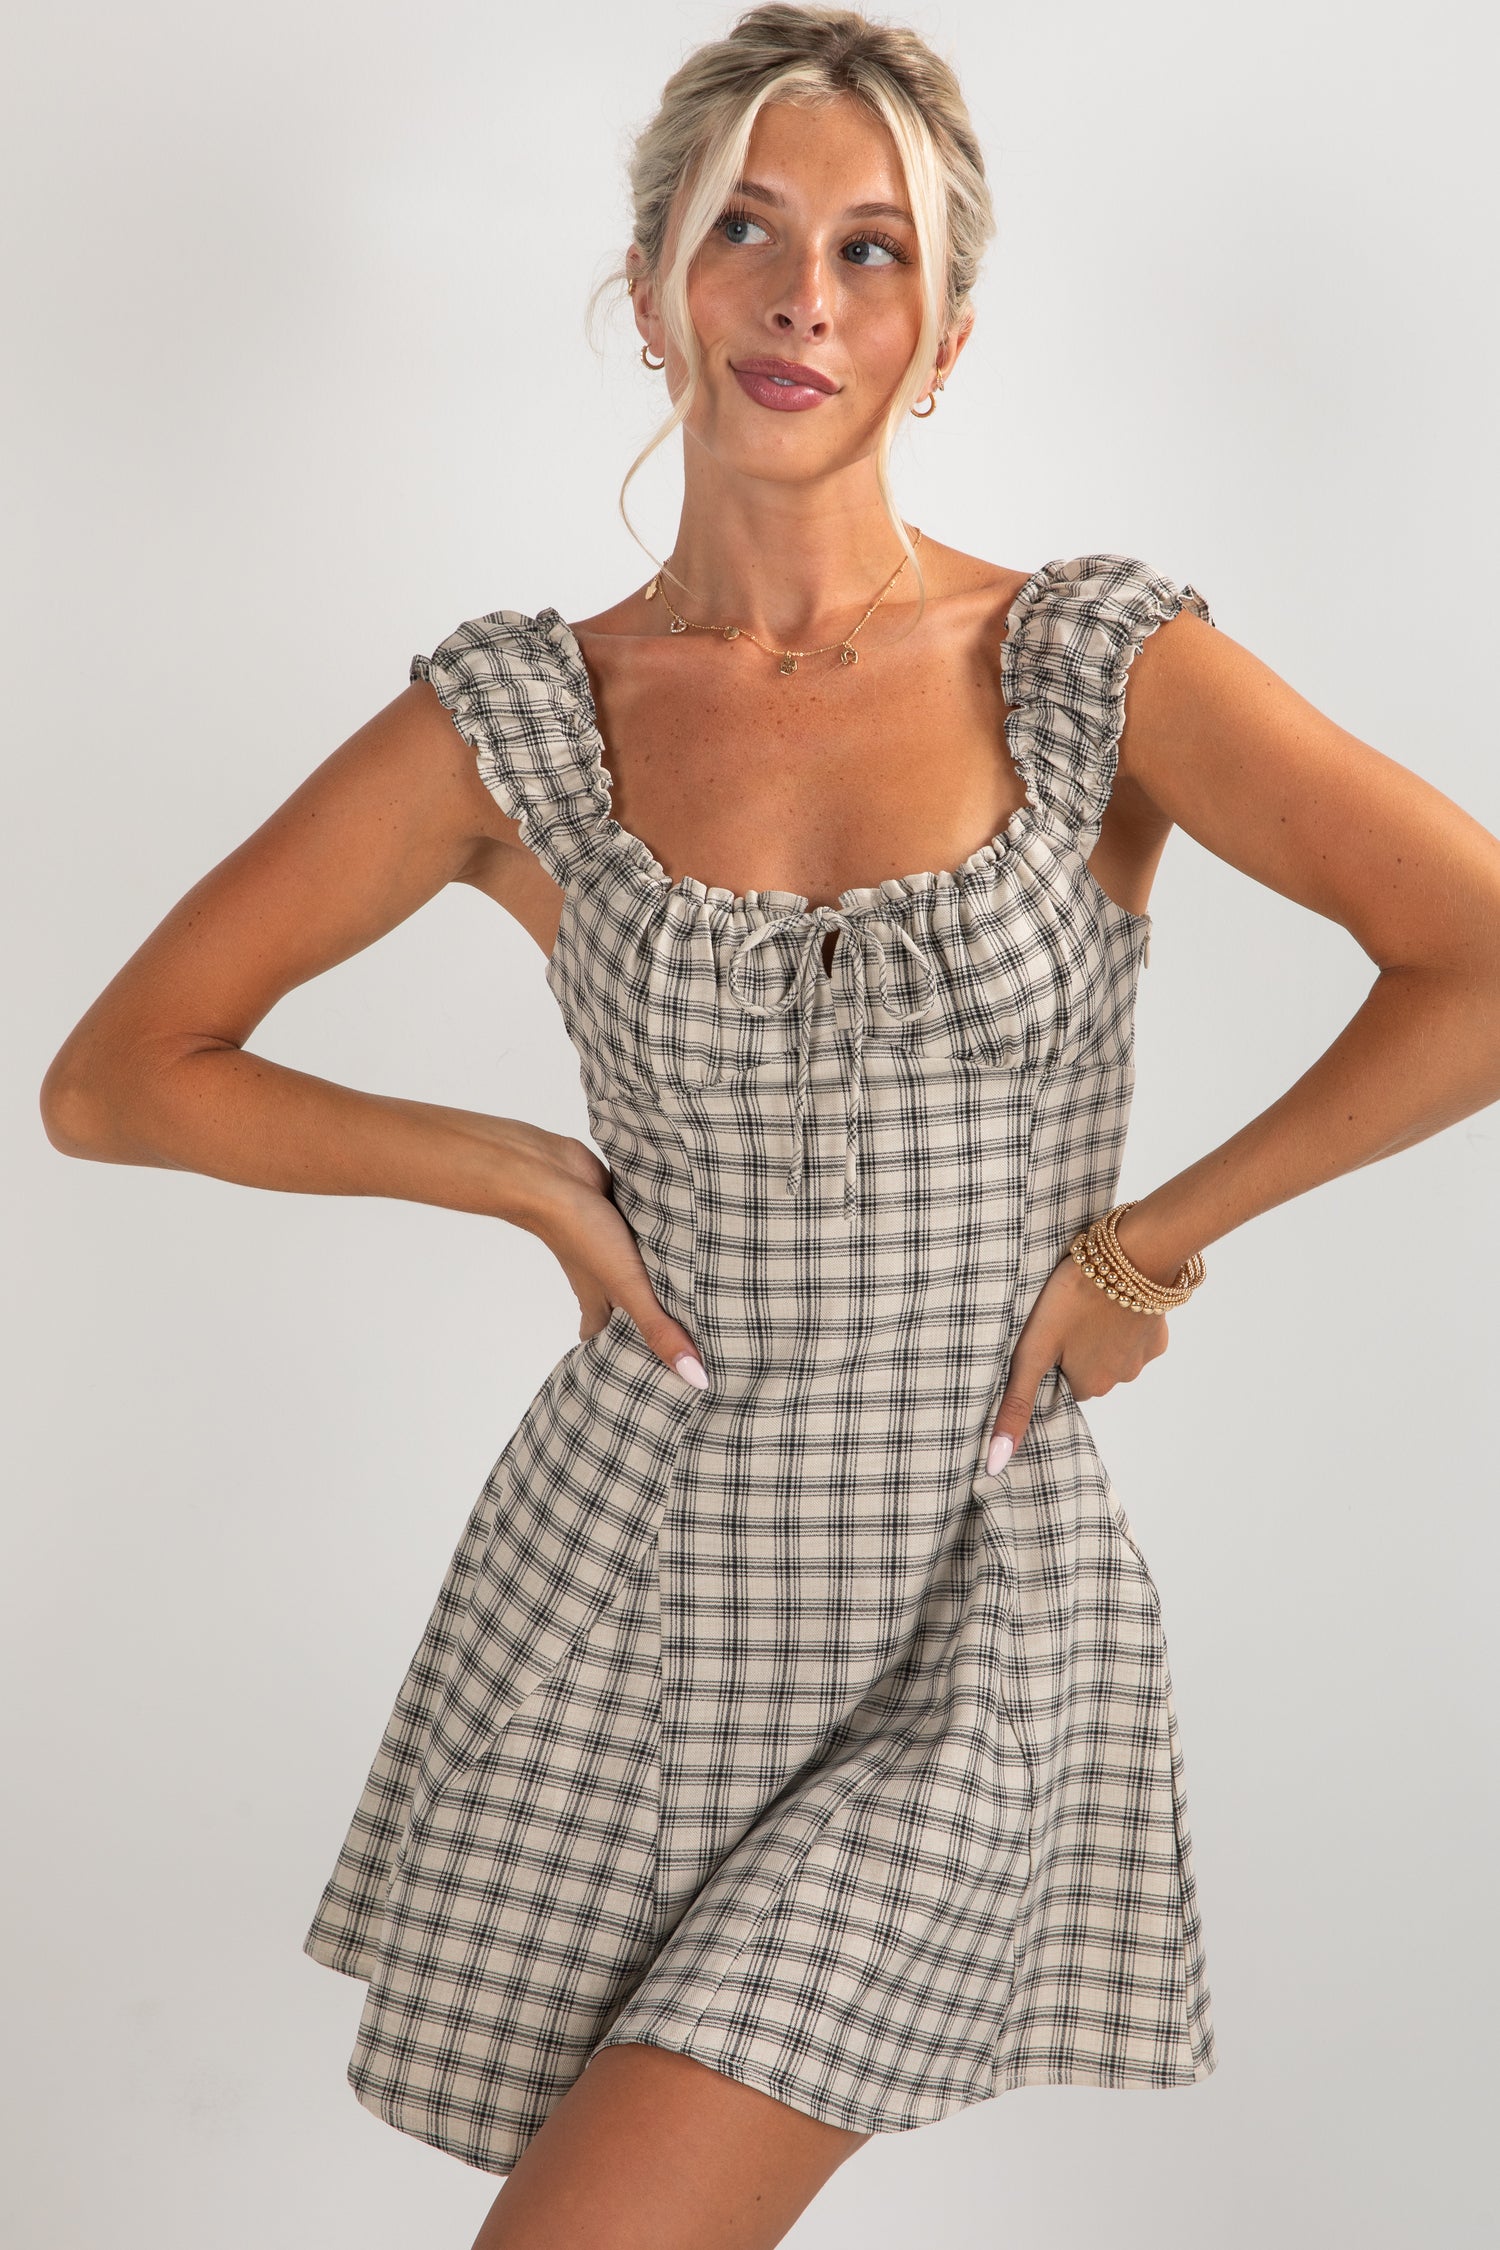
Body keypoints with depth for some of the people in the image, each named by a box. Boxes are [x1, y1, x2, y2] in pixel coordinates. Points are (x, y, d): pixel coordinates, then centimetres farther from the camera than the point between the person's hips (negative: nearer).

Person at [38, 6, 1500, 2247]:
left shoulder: (1093, 670, -5)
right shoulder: (521, 719, -2)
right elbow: (115, 1077, 2)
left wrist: (1149, 1242, -10)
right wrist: (532, 1175, -6)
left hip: (970, 1640, -2)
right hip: (616, 1608, 2)